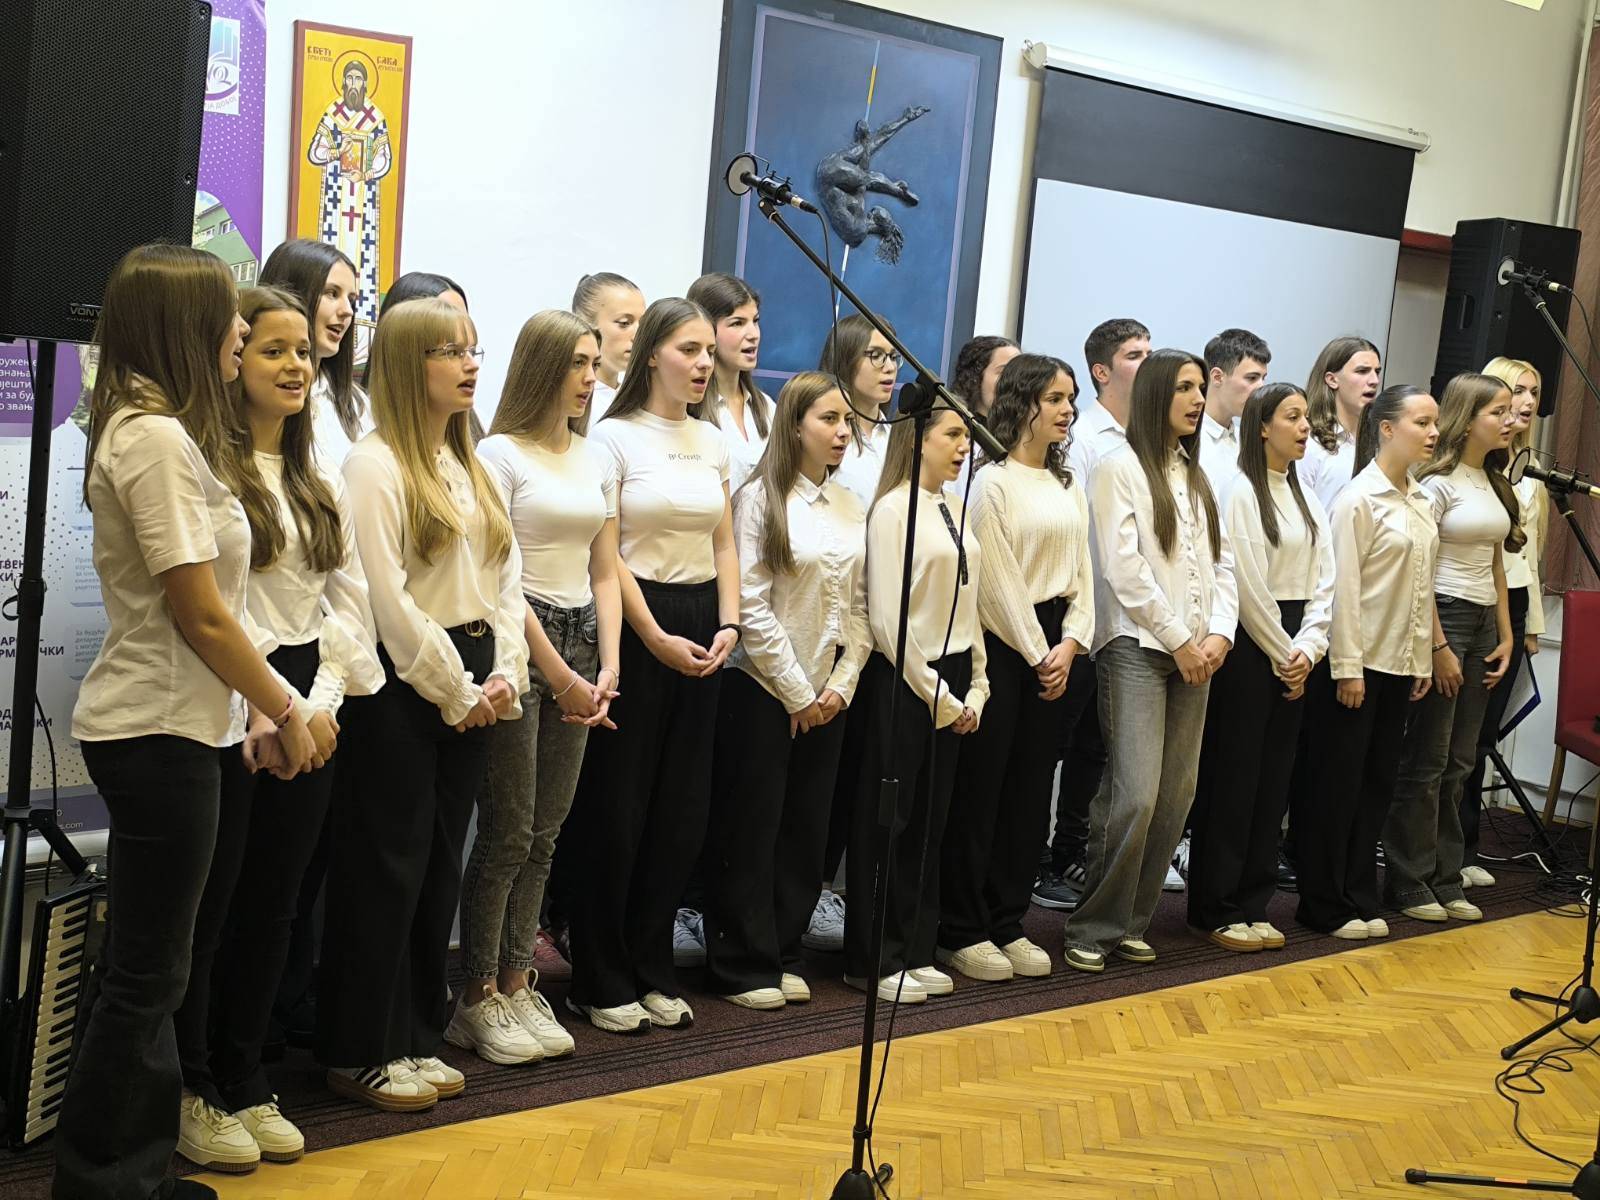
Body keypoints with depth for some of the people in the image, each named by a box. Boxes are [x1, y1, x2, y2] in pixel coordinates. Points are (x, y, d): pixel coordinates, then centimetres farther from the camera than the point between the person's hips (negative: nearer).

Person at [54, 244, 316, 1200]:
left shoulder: (153, 430, 13)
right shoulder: (159, 440, -18)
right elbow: (200, 615, -18)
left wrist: (258, 698, 6)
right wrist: (284, 710, -8)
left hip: (163, 727, 10)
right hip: (160, 733, -10)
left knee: (150, 968, 16)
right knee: (147, 973, 1)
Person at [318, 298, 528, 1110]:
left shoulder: (472, 466, 16)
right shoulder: (375, 464, -10)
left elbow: (505, 578, 14)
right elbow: (387, 597, -16)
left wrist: (504, 675, 0)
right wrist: (455, 692, -12)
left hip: (471, 685, 8)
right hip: (402, 682, -8)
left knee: (441, 864, 12)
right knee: (387, 866, -1)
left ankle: (417, 1037, 22)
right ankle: (361, 1051, 10)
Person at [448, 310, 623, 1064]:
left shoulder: (597, 462, 14)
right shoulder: (499, 455, -5)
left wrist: (605, 667, 1)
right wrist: (557, 673, -12)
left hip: (581, 643, 6)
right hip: (516, 643, -6)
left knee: (544, 833, 8)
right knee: (507, 832, -4)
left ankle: (517, 985, 16)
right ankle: (478, 998, 7)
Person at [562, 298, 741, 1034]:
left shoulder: (712, 442, 12)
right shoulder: (615, 437, -6)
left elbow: (724, 545, 13)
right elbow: (606, 553, -10)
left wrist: (728, 625, -1)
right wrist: (655, 639, -14)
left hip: (702, 626, 6)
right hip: (634, 626, -6)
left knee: (682, 811, 8)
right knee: (617, 808, 0)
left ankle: (651, 971, 20)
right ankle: (600, 981, 12)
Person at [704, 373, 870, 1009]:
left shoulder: (852, 508, 9)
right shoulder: (760, 499, -9)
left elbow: (861, 606, 9)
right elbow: (750, 604, -13)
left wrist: (841, 685, -2)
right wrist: (796, 690, -12)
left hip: (828, 695, 6)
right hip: (763, 688, -6)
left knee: (806, 828, 10)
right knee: (750, 828, 1)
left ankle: (783, 955, 22)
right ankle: (741, 965, 11)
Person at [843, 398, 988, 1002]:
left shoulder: (954, 510, 10)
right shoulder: (894, 509, -11)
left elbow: (967, 604, 14)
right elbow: (888, 619, -14)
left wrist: (974, 687, 6)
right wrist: (937, 696, -11)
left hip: (950, 680, 7)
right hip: (902, 680, -7)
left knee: (930, 819, 12)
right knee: (887, 819, 3)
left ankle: (915, 951, 22)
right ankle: (874, 959, 14)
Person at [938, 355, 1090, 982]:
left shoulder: (1069, 485, 14)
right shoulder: (994, 481, -7)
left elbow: (1081, 570, 11)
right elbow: (999, 579, -11)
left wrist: (1070, 643, -3)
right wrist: (1037, 653, -10)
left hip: (1056, 650, 7)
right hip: (1002, 645, -7)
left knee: (1030, 790, 10)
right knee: (980, 786, -2)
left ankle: (1007, 923, 19)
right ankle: (961, 931, 7)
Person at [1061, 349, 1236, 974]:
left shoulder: (1197, 476, 18)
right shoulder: (1121, 467, -3)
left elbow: (1221, 561, 14)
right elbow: (1124, 567, -11)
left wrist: (1219, 634, -1)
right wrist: (1178, 639, -10)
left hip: (1195, 651, 7)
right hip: (1138, 646, -7)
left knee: (1176, 794, 4)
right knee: (1134, 795, -13)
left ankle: (1131, 922, 14)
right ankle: (1094, 928, -1)